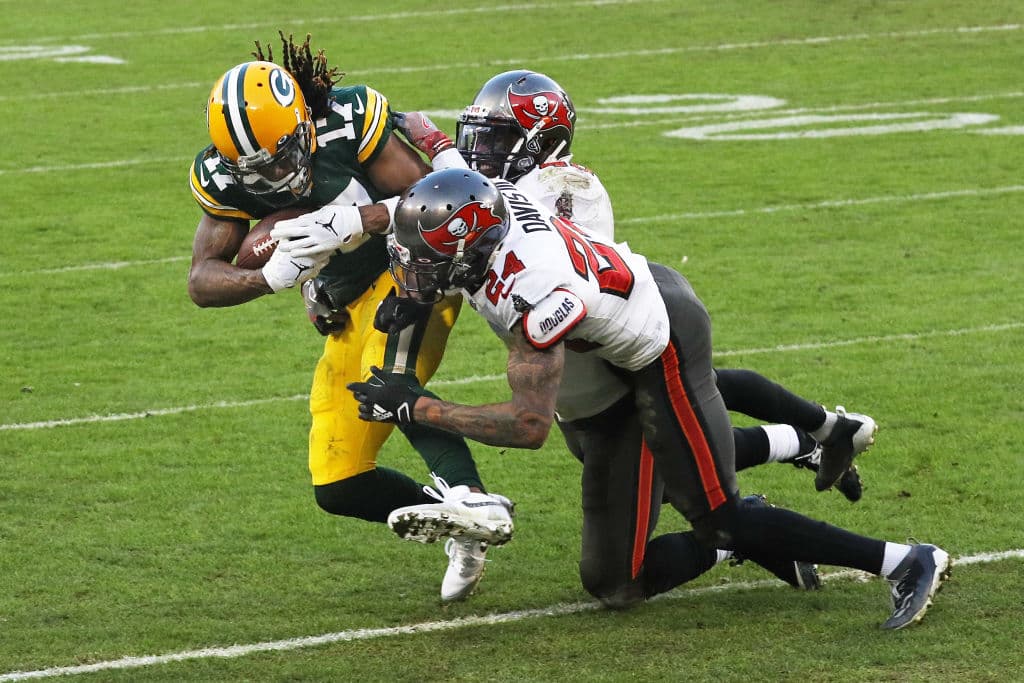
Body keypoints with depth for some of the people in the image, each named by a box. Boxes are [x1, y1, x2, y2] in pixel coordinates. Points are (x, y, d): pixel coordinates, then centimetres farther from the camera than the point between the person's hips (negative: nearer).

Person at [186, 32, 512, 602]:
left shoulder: (350, 120, -24)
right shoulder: (225, 178, -11)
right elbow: (203, 280, -14)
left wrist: (353, 223, -41)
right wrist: (270, 278, -35)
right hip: (349, 309, 6)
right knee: (338, 486, 1)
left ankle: (471, 497, -40)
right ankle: (465, 531, 14)